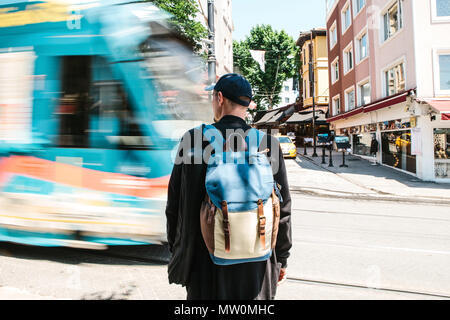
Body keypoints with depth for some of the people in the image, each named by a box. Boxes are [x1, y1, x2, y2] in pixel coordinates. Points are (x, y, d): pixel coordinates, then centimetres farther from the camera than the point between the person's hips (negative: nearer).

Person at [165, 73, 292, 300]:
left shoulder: (192, 139, -9)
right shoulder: (268, 144, -7)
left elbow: (175, 204, -3)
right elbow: (282, 208, -3)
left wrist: (176, 251, 12)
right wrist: (281, 259, 10)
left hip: (205, 262, 0)